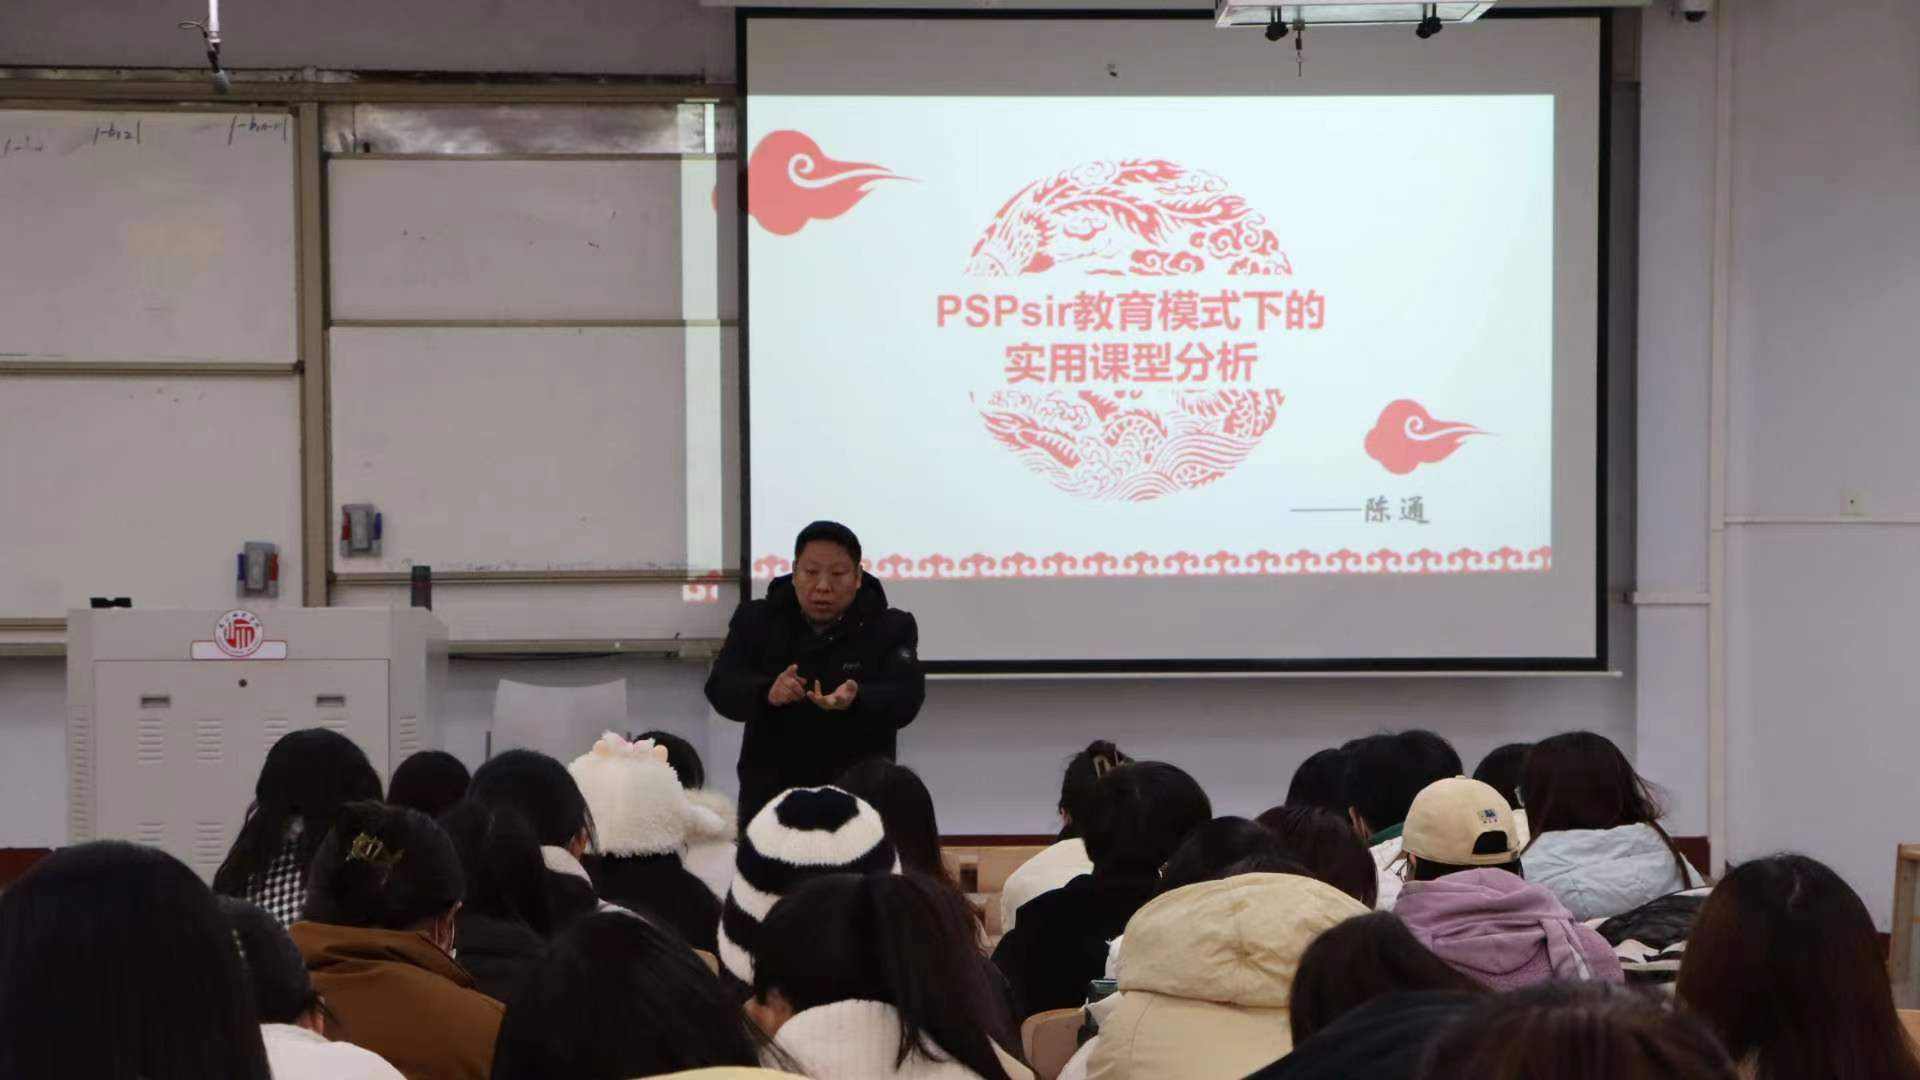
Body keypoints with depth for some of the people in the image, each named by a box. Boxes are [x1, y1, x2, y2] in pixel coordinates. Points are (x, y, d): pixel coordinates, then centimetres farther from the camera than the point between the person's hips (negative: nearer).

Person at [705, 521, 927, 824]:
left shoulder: (891, 628, -1)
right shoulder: (755, 620, 4)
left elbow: (905, 699, -15)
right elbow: (721, 687, -8)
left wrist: (854, 702, -37)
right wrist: (767, 693, -31)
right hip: (769, 798, 1)